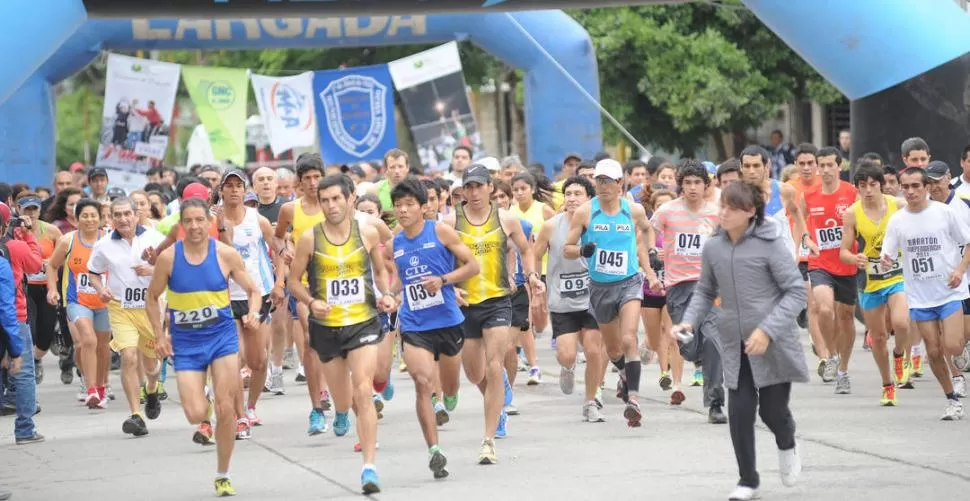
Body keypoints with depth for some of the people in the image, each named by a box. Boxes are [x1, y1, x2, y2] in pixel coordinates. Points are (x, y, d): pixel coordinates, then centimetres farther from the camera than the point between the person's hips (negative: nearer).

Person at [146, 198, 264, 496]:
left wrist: (252, 313, -18)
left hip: (222, 335, 0)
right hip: (185, 342, 0)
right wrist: (159, 335, -5)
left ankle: (223, 476, 13)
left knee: (225, 409, -4)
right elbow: (152, 299, 4)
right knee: (195, 415, -12)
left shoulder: (226, 254, -7)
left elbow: (253, 291, 3)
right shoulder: (168, 258, -8)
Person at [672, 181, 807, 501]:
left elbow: (796, 291, -11)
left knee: (772, 410, 2)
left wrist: (767, 330, -21)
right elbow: (705, 292, 14)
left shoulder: (770, 244, -12)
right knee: (740, 412, -2)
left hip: (774, 344, -3)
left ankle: (787, 446, 38)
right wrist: (689, 321, -5)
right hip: (735, 346, 3)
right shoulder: (713, 248, 1)